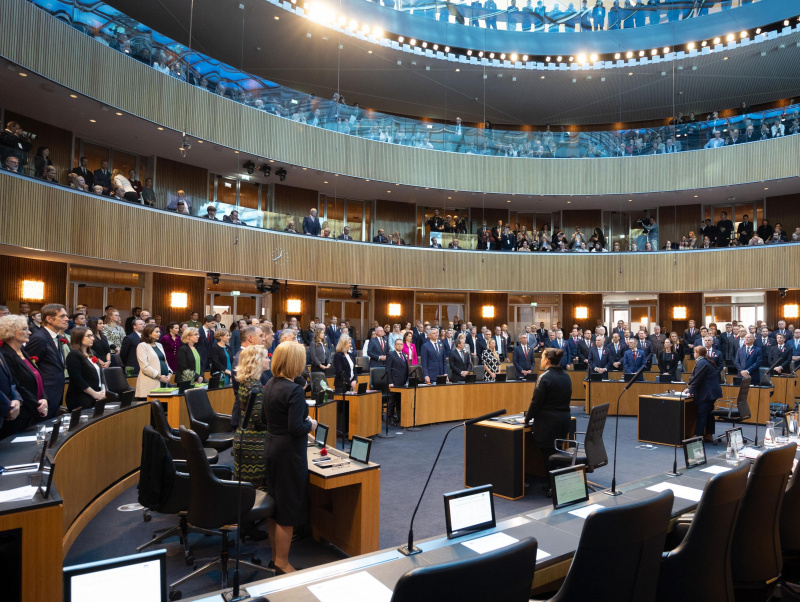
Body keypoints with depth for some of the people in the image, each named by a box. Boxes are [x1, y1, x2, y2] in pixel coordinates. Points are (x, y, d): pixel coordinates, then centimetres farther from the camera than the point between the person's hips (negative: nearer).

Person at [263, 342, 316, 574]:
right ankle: (282, 564, 15)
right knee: (289, 511, 4)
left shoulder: (270, 386, 5)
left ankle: (275, 557, 32)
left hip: (271, 449, 9)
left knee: (275, 507, 18)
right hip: (289, 454, -9)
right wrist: (311, 424, -7)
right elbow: (295, 428, -25)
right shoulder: (294, 391, -22)